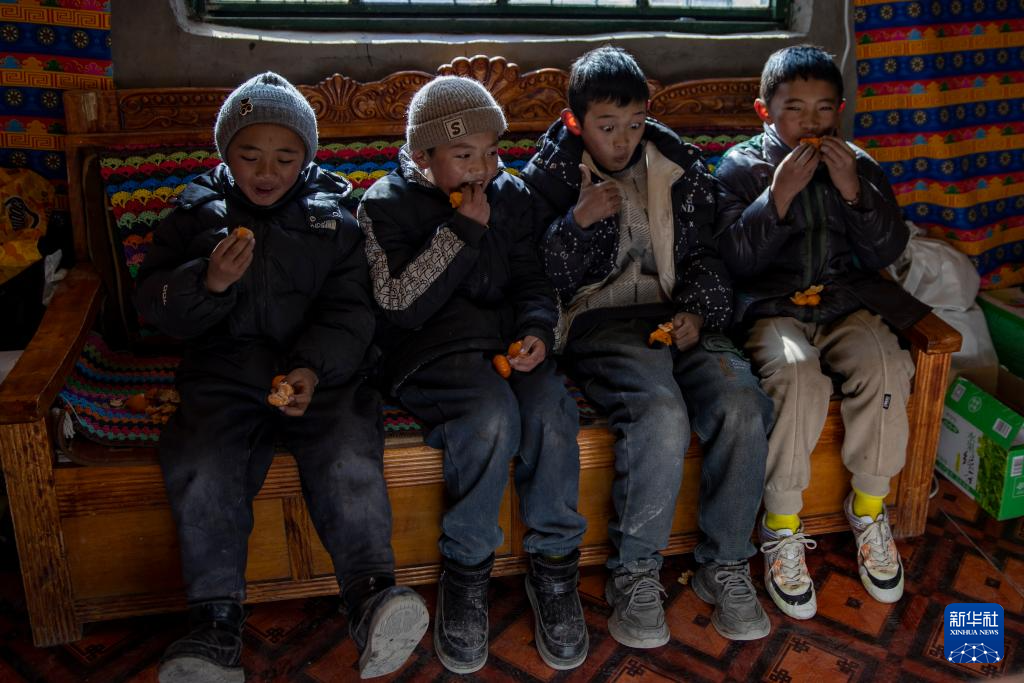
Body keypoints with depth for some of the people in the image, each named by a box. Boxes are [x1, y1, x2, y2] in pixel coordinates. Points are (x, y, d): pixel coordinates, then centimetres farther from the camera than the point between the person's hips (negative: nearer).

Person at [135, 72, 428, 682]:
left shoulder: (334, 217, 11)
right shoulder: (198, 212, 13)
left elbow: (350, 310, 2)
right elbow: (155, 305, 8)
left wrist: (314, 368, -18)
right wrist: (209, 282, -14)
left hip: (320, 367, 0)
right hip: (227, 365, 1)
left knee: (350, 457, -29)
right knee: (202, 467, -26)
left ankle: (373, 594, -25)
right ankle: (216, 622, -19)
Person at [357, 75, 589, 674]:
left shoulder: (511, 195, 12)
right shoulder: (386, 205, -1)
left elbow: (531, 280, 14)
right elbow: (401, 306, -12)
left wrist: (536, 330, -8)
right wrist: (462, 231, -16)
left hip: (504, 340, 4)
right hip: (429, 353, -3)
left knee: (550, 408, -29)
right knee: (493, 413, -35)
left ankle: (554, 570, -11)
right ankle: (465, 575, -15)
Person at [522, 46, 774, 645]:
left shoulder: (679, 167, 13)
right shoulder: (551, 175, 4)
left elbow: (706, 257, 15)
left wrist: (696, 312, -4)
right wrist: (577, 223, -14)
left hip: (674, 315, 4)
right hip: (598, 320, -3)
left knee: (743, 404, -26)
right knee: (661, 412, -34)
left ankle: (725, 566, -7)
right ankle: (635, 574, -14)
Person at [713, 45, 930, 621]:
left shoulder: (859, 165, 13)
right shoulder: (741, 167, 4)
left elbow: (886, 253, 5)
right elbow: (736, 258, -6)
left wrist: (853, 191, -8)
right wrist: (779, 195, -15)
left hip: (846, 305, 3)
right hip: (771, 308, -3)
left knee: (887, 367, -28)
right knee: (797, 374, -35)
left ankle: (869, 510, -4)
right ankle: (782, 530, -17)